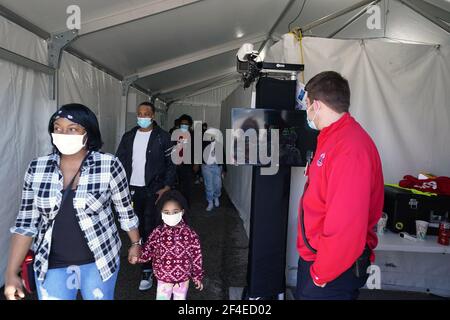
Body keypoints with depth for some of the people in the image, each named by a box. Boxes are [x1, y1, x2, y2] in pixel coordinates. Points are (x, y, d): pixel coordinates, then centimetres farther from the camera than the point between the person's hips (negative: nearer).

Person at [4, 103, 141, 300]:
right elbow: (26, 223, -1)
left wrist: (136, 243, 4)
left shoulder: (109, 165, -14)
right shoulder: (37, 168, -5)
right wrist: (11, 273, -3)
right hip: (51, 264, 2)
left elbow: (125, 211, -3)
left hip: (100, 260, -2)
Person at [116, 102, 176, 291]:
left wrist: (167, 187, -12)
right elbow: (119, 161, 9)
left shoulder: (162, 137, -4)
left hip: (153, 190, -4)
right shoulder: (128, 137, 8)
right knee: (138, 228, 15)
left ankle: (147, 271, 7)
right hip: (132, 189, 4)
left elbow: (171, 164, -4)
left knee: (149, 229, -2)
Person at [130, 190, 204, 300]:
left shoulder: (189, 234, -16)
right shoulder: (158, 233, -13)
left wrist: (197, 277, -1)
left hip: (183, 277, 0)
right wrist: (138, 257, -28)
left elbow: (196, 256, -8)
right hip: (164, 277, 1)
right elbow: (148, 250, -7)